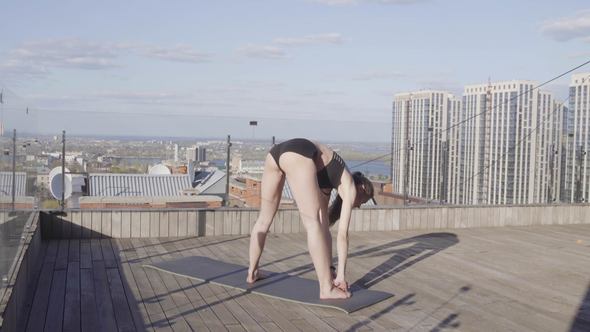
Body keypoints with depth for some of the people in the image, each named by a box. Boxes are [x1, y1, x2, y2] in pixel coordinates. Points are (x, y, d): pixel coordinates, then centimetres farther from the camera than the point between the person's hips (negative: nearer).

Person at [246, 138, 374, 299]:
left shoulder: (328, 182, 36)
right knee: (313, 224, -2)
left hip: (276, 152, 8)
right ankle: (327, 289, 1)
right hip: (297, 155, -8)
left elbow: (324, 225, 37)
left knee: (265, 218, 22)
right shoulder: (350, 188, 18)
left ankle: (252, 272, 36)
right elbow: (342, 234, 13)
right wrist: (341, 274, 18)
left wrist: (328, 269, 39)